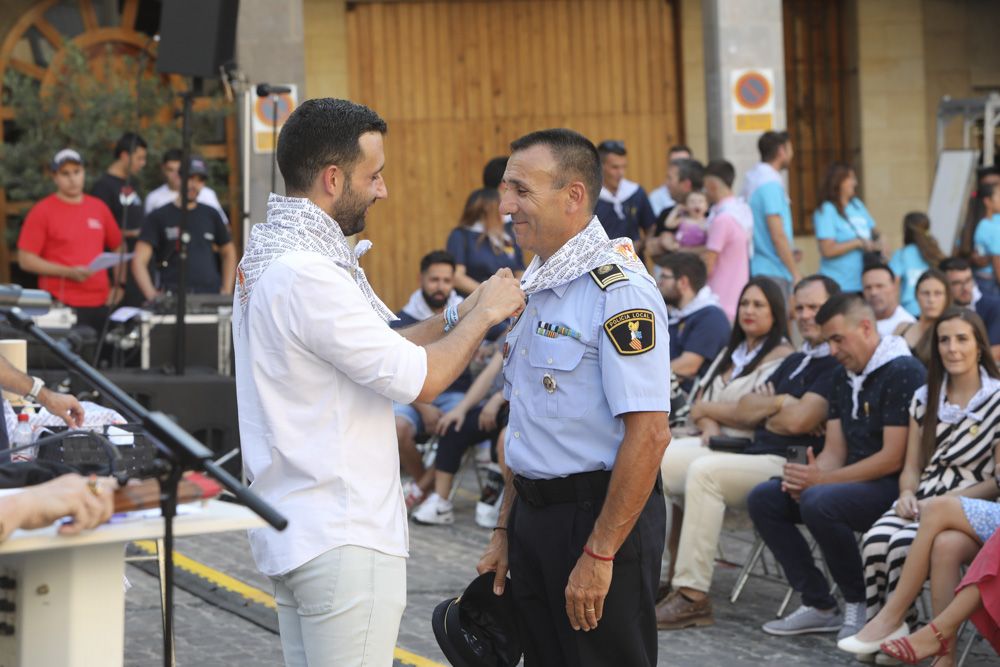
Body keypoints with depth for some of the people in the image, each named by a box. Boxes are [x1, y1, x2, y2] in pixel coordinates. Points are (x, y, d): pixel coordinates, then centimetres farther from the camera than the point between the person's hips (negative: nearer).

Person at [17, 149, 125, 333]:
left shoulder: (99, 207, 12)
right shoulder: (42, 211, -2)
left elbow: (118, 247, 21)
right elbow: (26, 259, -7)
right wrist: (69, 272, -15)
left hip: (100, 304, 5)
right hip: (61, 306, -5)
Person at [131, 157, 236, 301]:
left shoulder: (210, 215, 16)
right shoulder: (159, 217, 6)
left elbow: (228, 252, 26)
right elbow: (139, 261, -2)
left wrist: (226, 291, 13)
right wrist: (151, 294, -15)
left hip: (211, 298, 3)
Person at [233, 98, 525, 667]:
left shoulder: (269, 258, 13)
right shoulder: (307, 274, -20)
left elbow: (380, 350, 16)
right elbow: (420, 380, -18)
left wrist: (458, 317, 6)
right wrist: (482, 315, -3)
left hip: (293, 529, 11)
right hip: (343, 539, -11)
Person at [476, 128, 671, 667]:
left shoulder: (618, 290, -16)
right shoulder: (533, 286, 13)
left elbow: (648, 434, -22)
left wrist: (599, 555, -21)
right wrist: (505, 530, 17)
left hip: (597, 515, -8)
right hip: (534, 515, 8)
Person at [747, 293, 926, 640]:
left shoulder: (903, 373, -13)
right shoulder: (843, 376, 15)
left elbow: (893, 458, -19)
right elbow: (834, 451, 13)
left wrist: (821, 481, -19)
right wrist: (805, 478, -11)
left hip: (894, 486, -9)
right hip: (854, 481, 9)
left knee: (819, 503, -34)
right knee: (763, 498, -6)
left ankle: (860, 604, -13)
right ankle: (820, 606, -5)